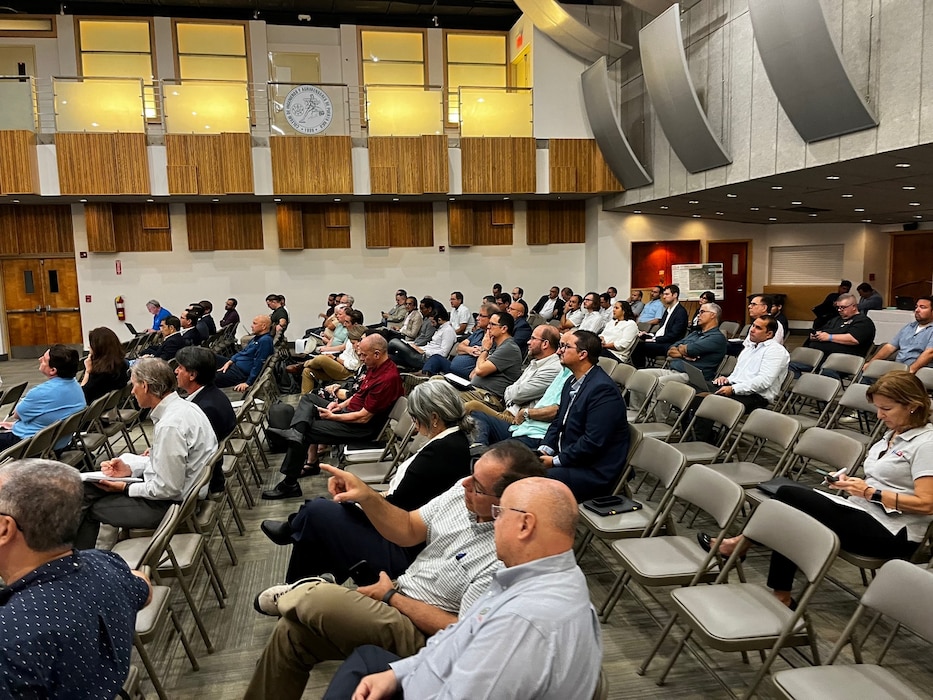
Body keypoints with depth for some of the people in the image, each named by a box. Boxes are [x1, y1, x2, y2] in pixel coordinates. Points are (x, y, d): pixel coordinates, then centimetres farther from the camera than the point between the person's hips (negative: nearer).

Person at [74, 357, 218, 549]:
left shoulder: (170, 426, -28)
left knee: (90, 509, 7)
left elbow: (168, 489, -24)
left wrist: (126, 488, -10)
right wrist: (130, 468, 3)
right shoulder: (182, 407, 1)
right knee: (88, 486, 16)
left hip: (167, 504, -9)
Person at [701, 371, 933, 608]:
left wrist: (869, 492, -21)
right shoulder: (892, 435, 15)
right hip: (863, 514, 9)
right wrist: (850, 482, 0)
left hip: (893, 534, -9)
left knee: (789, 497, -18)